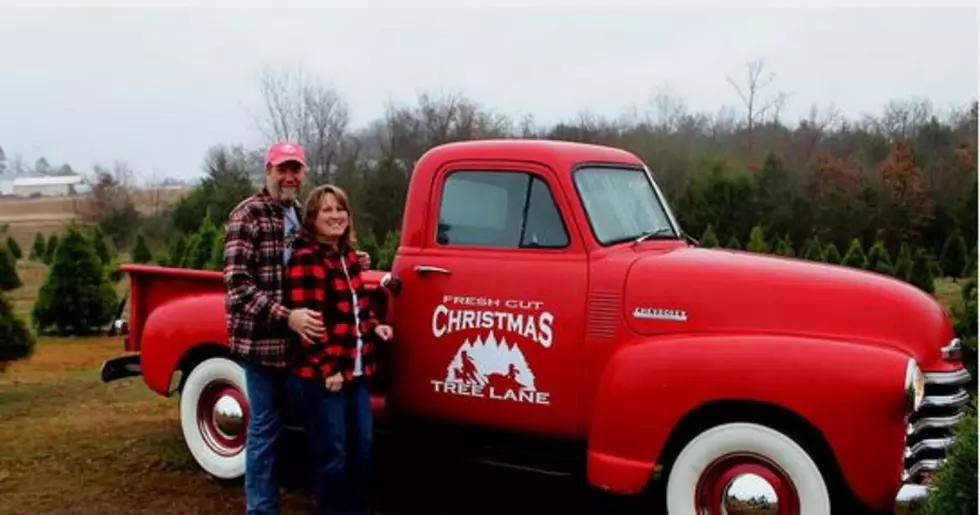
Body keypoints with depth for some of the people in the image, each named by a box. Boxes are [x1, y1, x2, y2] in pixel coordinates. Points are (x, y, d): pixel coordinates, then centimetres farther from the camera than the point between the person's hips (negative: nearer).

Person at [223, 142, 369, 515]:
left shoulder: (301, 214, 13)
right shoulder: (247, 215, -11)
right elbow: (238, 284, -19)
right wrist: (286, 317, -28)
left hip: (295, 340, 7)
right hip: (262, 340, -7)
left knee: (272, 425, 15)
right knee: (264, 428, -1)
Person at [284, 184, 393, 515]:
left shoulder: (347, 255, 12)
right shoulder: (305, 259, -14)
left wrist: (374, 326, 6)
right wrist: (327, 369, -19)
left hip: (356, 370, 8)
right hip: (321, 374, -8)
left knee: (362, 448, 15)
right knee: (332, 453, 1)